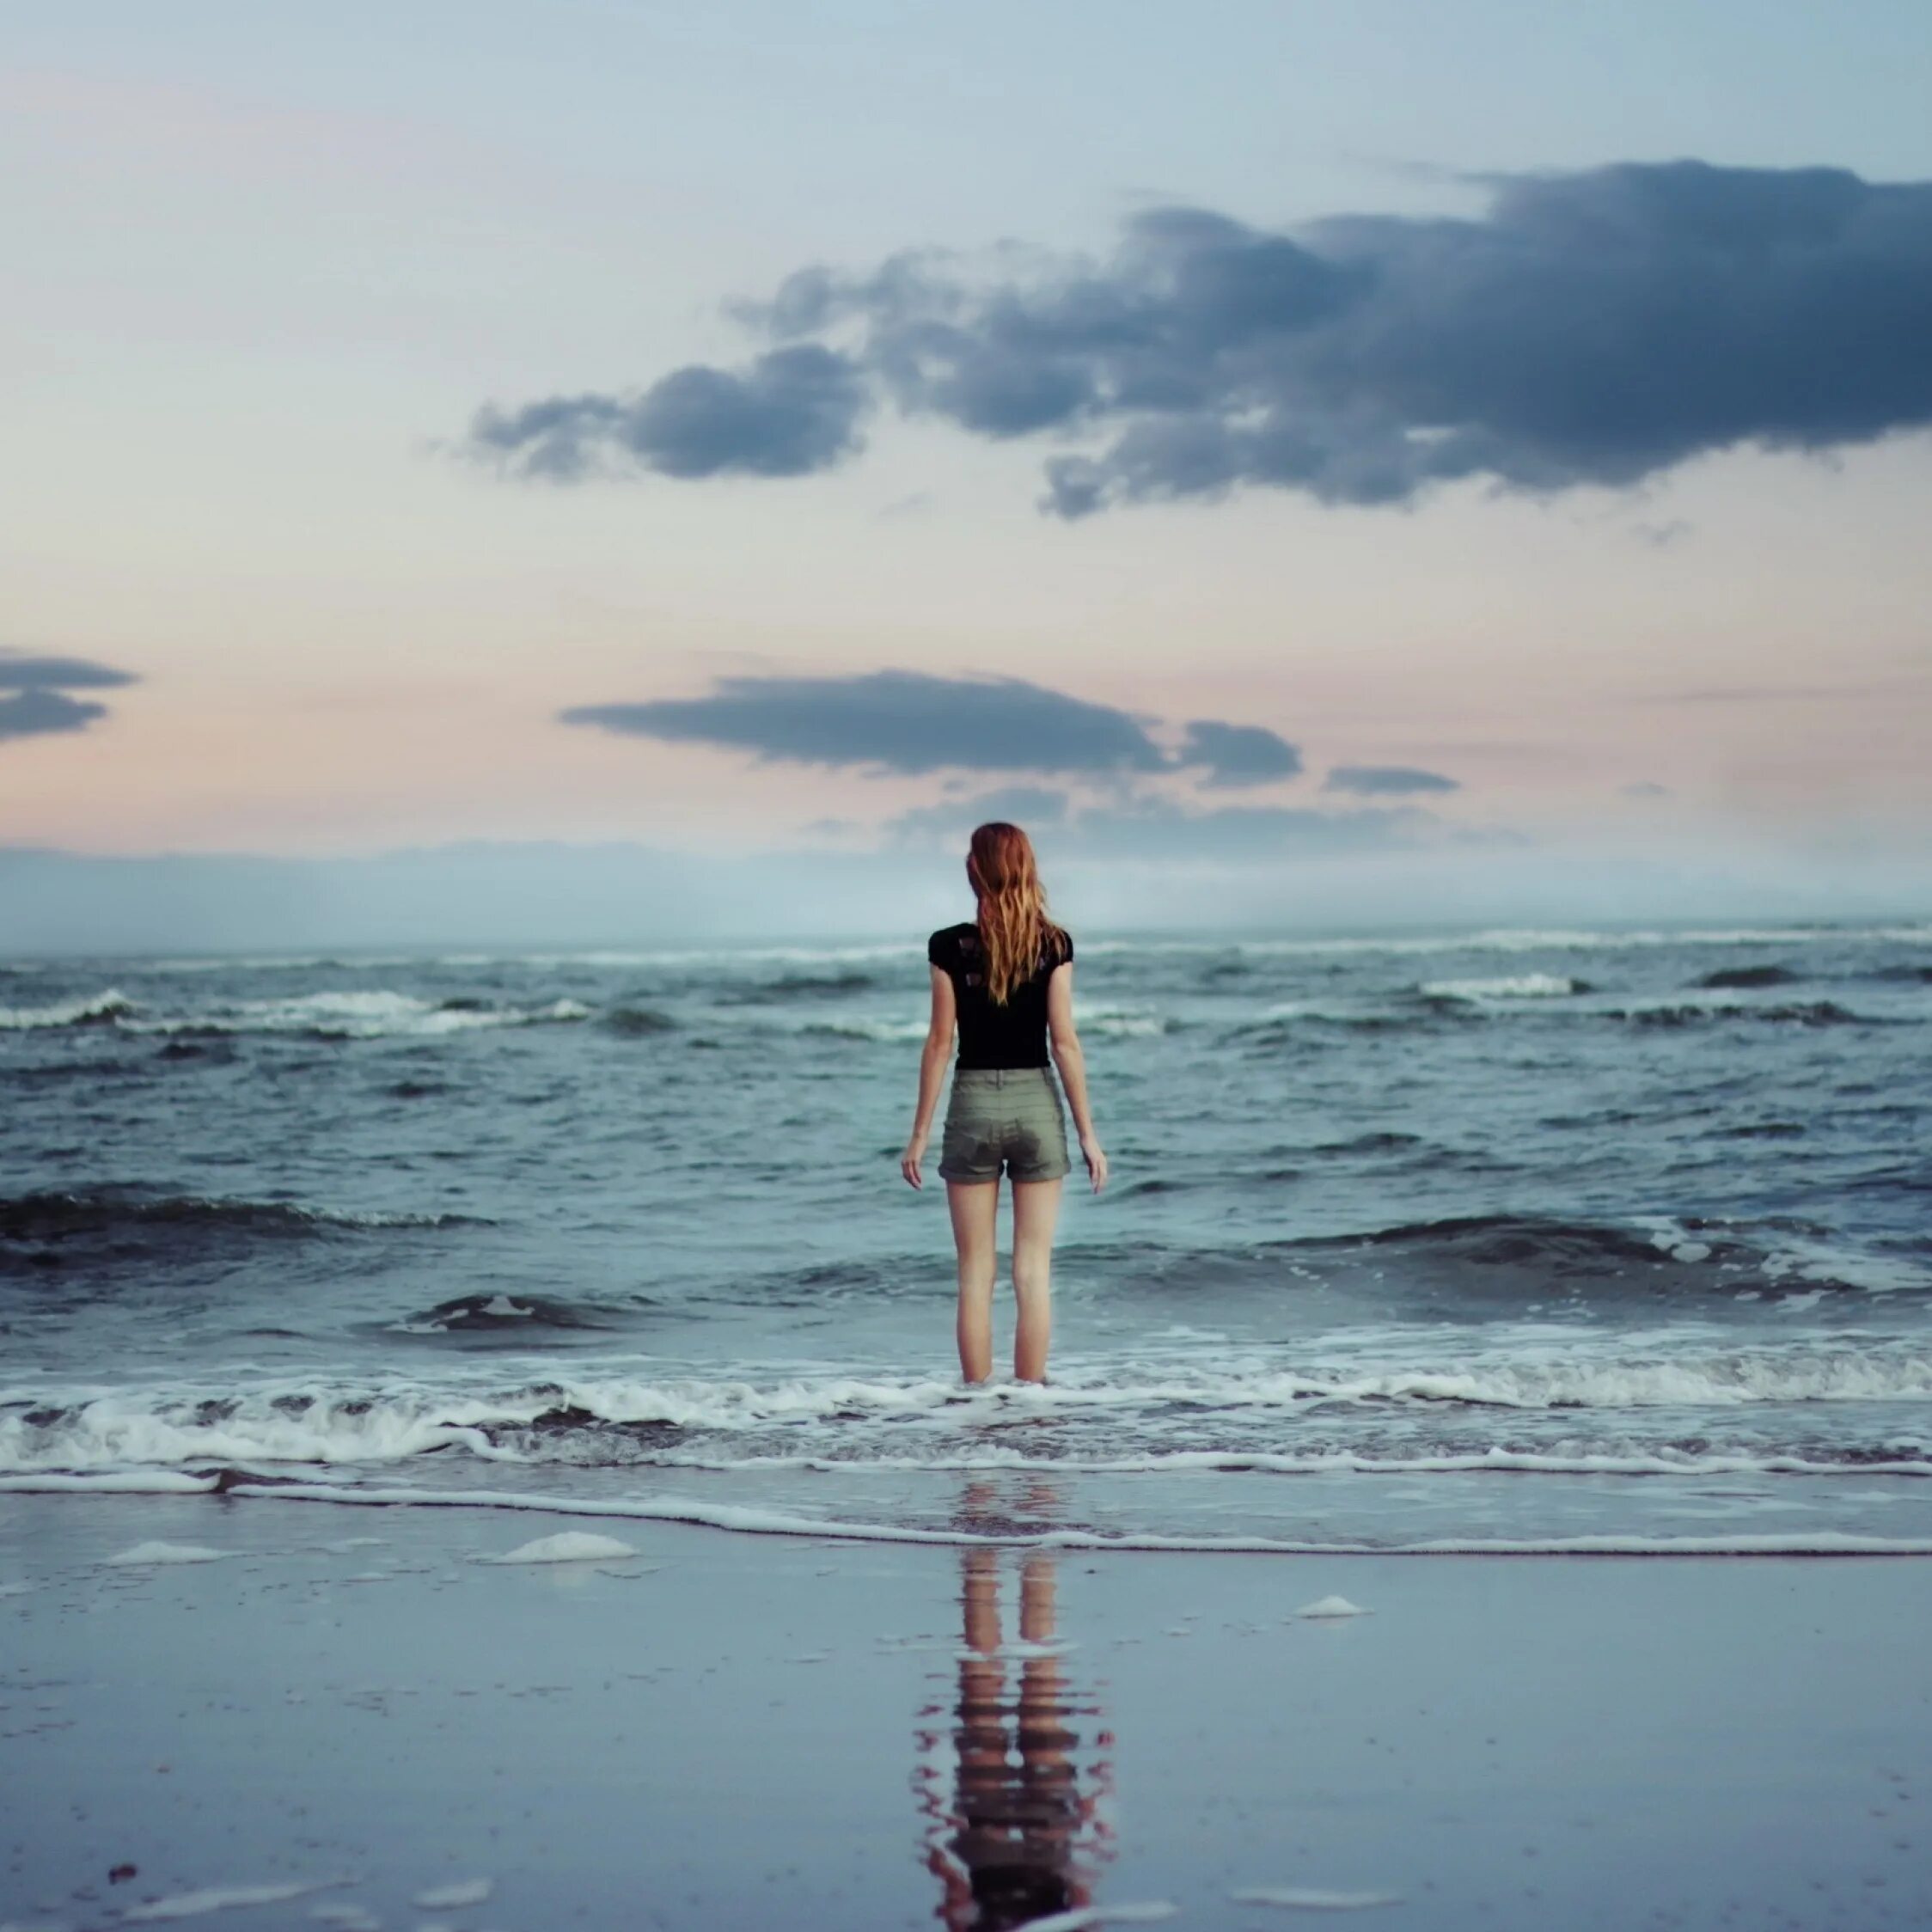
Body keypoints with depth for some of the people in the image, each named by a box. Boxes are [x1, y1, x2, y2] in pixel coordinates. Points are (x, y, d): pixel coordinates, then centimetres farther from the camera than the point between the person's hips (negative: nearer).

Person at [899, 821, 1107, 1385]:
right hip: (1037, 1104, 0)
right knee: (1033, 1270, 5)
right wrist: (1087, 1133, 1)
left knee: (976, 1273, 6)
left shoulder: (950, 946, -5)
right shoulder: (1053, 945, -4)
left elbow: (939, 1043, -3)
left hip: (973, 1106, 0)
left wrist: (920, 1134, 4)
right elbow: (1065, 1042, -4)